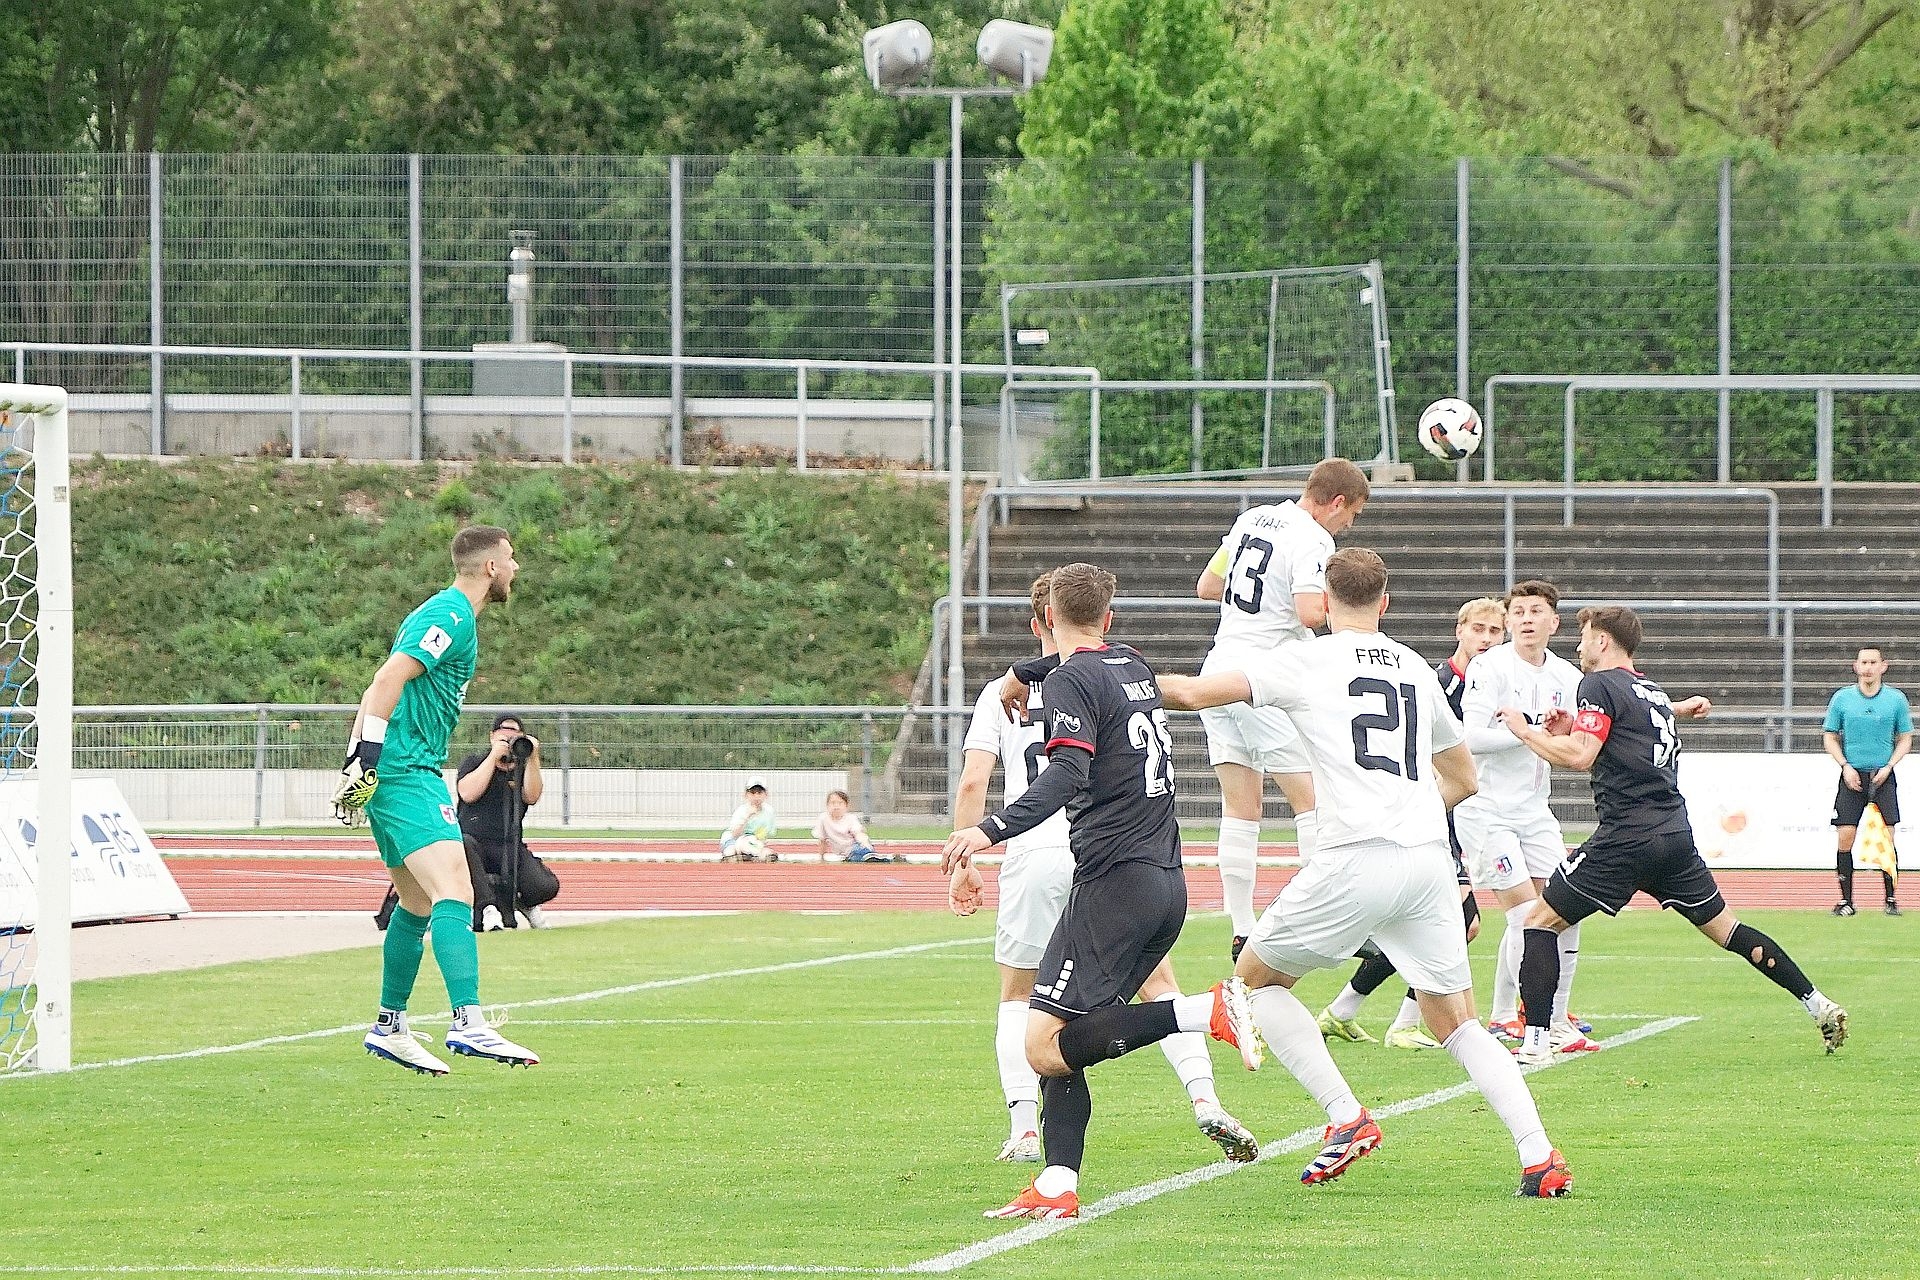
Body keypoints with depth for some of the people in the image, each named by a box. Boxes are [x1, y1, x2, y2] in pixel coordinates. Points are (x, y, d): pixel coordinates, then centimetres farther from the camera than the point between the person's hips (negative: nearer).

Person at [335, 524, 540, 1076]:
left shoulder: (444, 614, 21)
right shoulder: (452, 617, -11)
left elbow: (385, 688, 23)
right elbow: (388, 681, -21)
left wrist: (358, 764, 20)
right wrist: (365, 760, -24)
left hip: (408, 772, 11)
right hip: (408, 775, -11)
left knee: (418, 905, 18)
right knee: (455, 892, -21)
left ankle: (389, 1027, 27)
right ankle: (468, 1024, -33)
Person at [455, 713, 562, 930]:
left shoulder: (524, 769, 17)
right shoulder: (473, 762, 10)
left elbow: (531, 797, -4)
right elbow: (468, 794, -11)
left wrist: (532, 757, -12)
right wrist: (494, 756, -11)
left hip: (510, 847, 3)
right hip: (475, 842, -3)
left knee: (547, 887, -21)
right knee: (464, 845, -42)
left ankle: (524, 903, 18)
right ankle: (487, 908, -40)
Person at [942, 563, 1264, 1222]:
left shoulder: (1071, 680, -8)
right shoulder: (1136, 667, 15)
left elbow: (1067, 776, -23)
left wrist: (991, 830, -32)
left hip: (1113, 878, -9)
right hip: (1168, 881, 9)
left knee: (1046, 1048, -14)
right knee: (1061, 1043, 11)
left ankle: (1206, 1011, -21)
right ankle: (1056, 1188, 0)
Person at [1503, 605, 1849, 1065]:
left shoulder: (1600, 684, -5)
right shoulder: (1653, 692, 20)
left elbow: (1579, 755, -17)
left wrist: (1525, 731, -5)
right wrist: (1570, 730, 17)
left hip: (1626, 838, -8)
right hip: (1675, 834, 8)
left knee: (1541, 920, 0)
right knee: (1726, 928, 16)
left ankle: (1535, 1042, -9)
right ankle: (1819, 1006, 12)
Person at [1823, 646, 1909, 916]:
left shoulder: (1896, 699, 2)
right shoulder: (1842, 698, 3)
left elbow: (1905, 739, 8)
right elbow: (1829, 737, 9)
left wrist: (1888, 767, -6)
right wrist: (1846, 767, -5)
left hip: (1883, 776, 0)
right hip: (1853, 776, 0)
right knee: (1845, 838, -6)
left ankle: (1891, 899, 5)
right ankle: (1846, 900, 0)